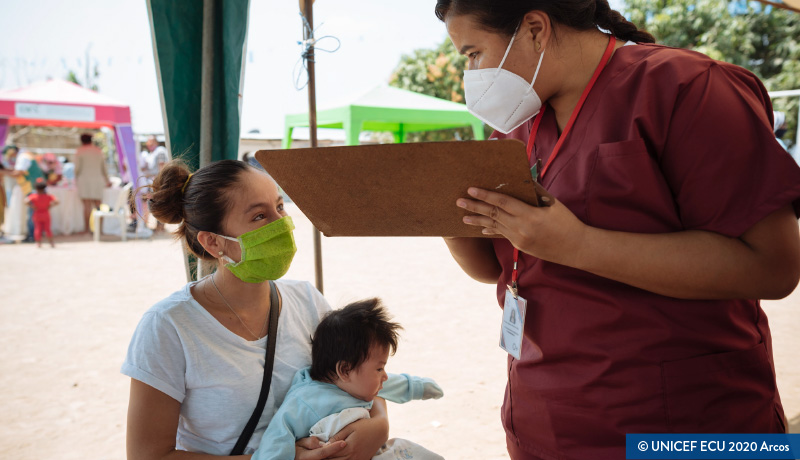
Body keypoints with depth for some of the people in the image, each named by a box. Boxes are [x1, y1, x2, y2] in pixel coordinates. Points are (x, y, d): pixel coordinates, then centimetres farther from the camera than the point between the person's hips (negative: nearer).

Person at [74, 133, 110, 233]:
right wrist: (107, 181, 28)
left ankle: (86, 228, -7)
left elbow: (77, 168, -5)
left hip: (85, 179, -3)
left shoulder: (80, 151, 1)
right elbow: (104, 168, 17)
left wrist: (76, 178, 12)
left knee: (87, 205, -6)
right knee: (98, 205, 4)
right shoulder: (99, 151, 13)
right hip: (97, 179, 3)